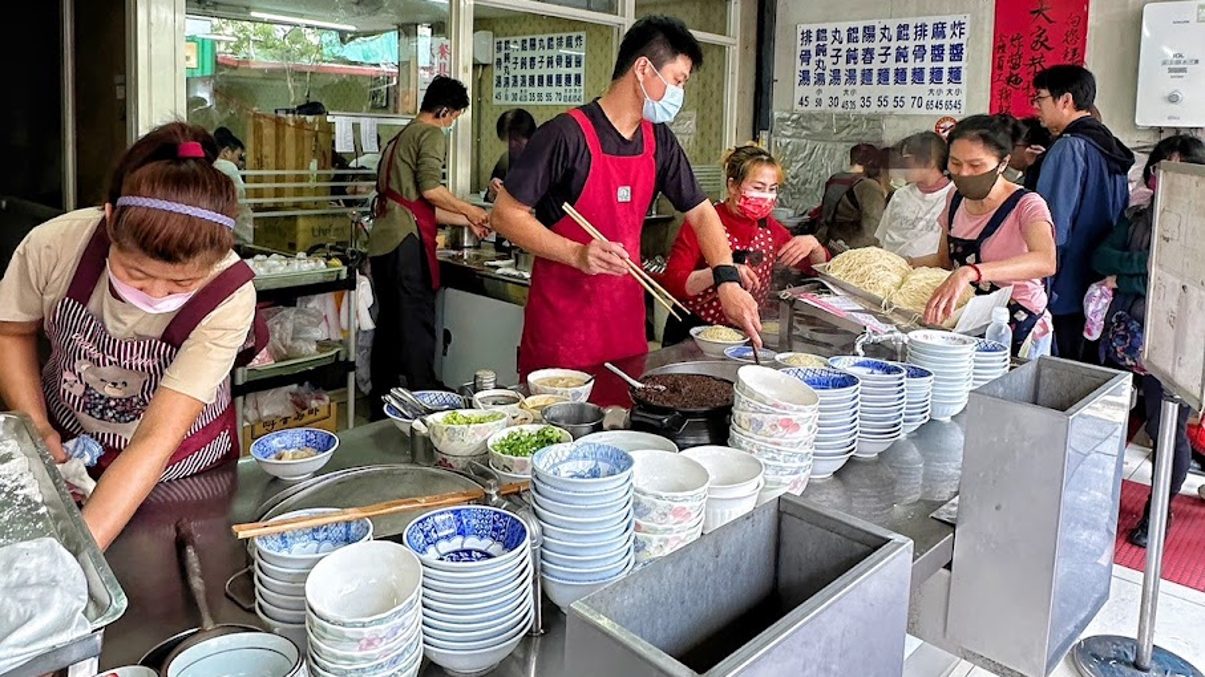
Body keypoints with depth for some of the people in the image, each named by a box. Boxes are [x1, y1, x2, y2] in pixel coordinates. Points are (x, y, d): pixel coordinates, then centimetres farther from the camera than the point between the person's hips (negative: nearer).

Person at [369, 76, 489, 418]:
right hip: (407, 241, -9)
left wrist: (466, 221, 28)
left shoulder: (401, 136, 27)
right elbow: (430, 189, -15)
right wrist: (468, 210, 0)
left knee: (388, 326, 13)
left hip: (382, 242, 9)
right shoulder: (431, 134, -2)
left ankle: (382, 408, 20)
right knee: (417, 326, -6)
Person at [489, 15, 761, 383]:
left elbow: (700, 212, 10)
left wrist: (728, 281, -4)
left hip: (626, 317, 6)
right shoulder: (567, 134, -15)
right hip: (562, 322, -6)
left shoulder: (658, 140, 5)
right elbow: (506, 215, -13)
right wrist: (577, 254, -26)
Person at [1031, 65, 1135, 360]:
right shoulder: (1111, 148, 14)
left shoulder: (1069, 148, -13)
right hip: (1099, 293, 9)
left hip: (1063, 296, -9)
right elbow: (1118, 221, 19)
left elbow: (1053, 229, -18)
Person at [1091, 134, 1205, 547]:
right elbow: (1101, 257, -2)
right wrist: (1148, 263, -16)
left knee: (1166, 429, 6)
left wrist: (1124, 279, -13)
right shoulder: (1136, 217, 10)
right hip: (1122, 337, 4)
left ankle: (1159, 509, 24)